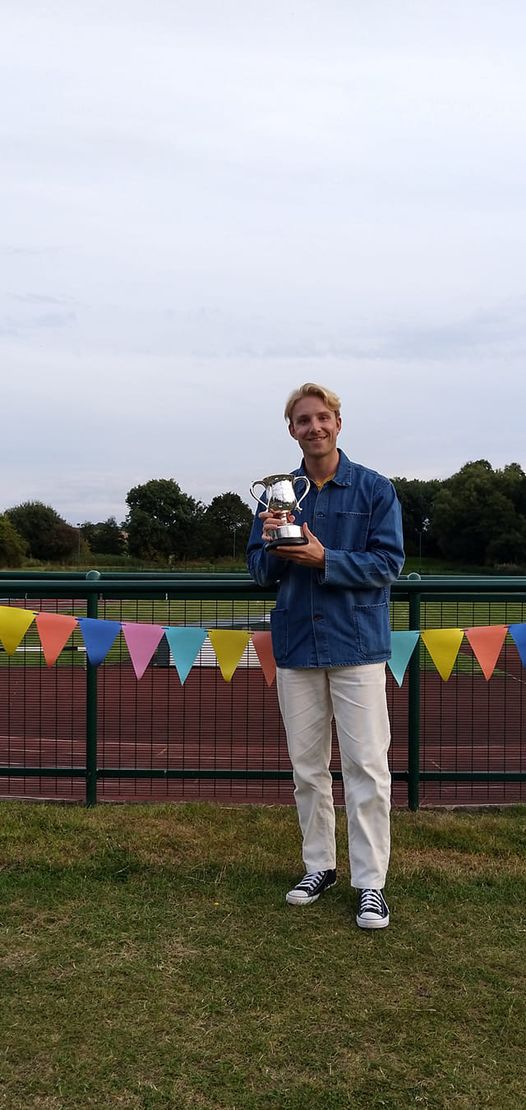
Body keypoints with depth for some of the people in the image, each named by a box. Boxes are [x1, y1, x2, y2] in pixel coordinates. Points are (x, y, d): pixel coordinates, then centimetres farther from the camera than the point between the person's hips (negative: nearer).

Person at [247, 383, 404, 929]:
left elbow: (387, 563, -9)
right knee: (307, 767, 12)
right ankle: (319, 865, 27)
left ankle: (370, 882, 8)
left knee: (366, 766, -2)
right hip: (295, 646, 4)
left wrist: (323, 559, -20)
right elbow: (259, 572, 8)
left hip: (357, 644, -3)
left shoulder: (375, 489, -2)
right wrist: (272, 545, -13)